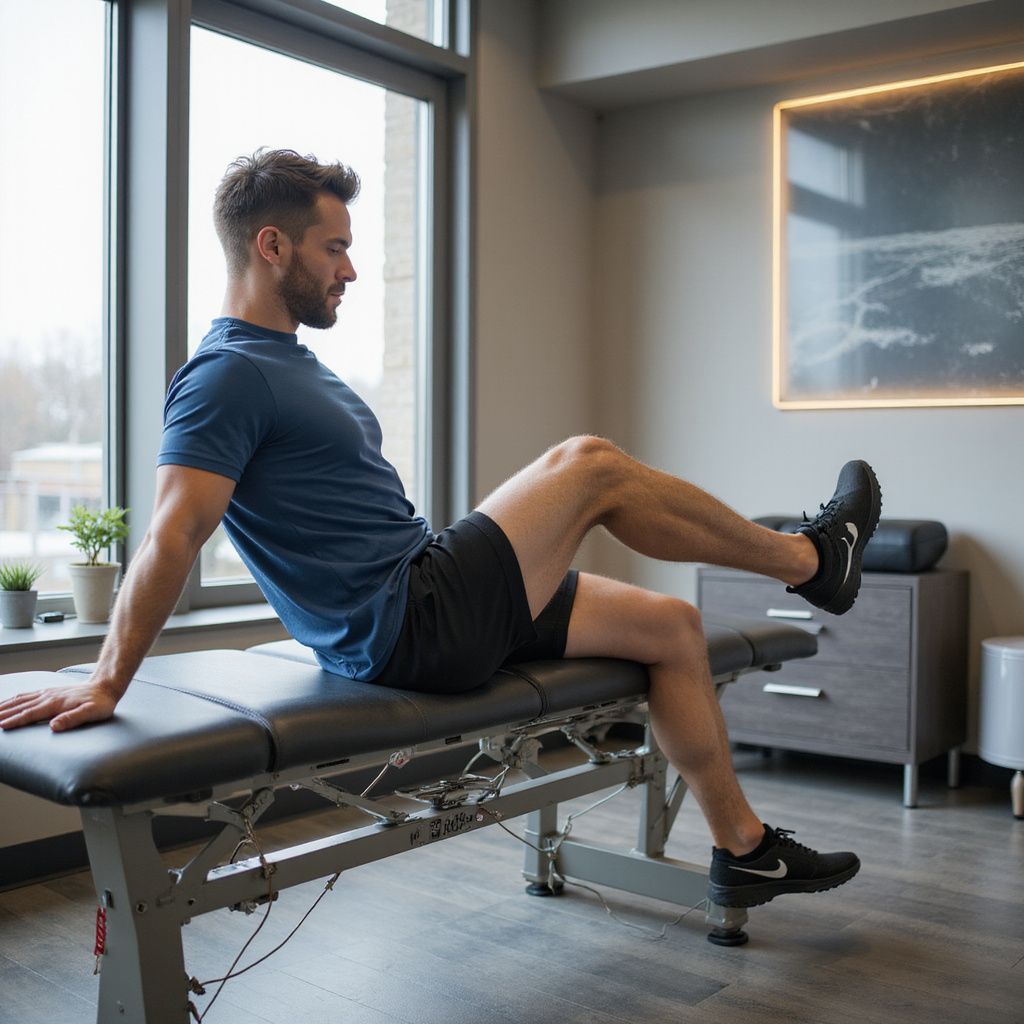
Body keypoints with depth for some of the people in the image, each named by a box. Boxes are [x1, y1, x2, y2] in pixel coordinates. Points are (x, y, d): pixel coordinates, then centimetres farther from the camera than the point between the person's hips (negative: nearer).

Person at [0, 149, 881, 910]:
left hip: (438, 603, 10)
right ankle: (808, 558, 8)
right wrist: (105, 685, -26)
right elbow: (173, 538, -21)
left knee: (674, 626, 9)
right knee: (590, 465, -12)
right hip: (406, 628, -10)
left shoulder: (286, 362, 17)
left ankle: (743, 848, 22)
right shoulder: (228, 375, -14)